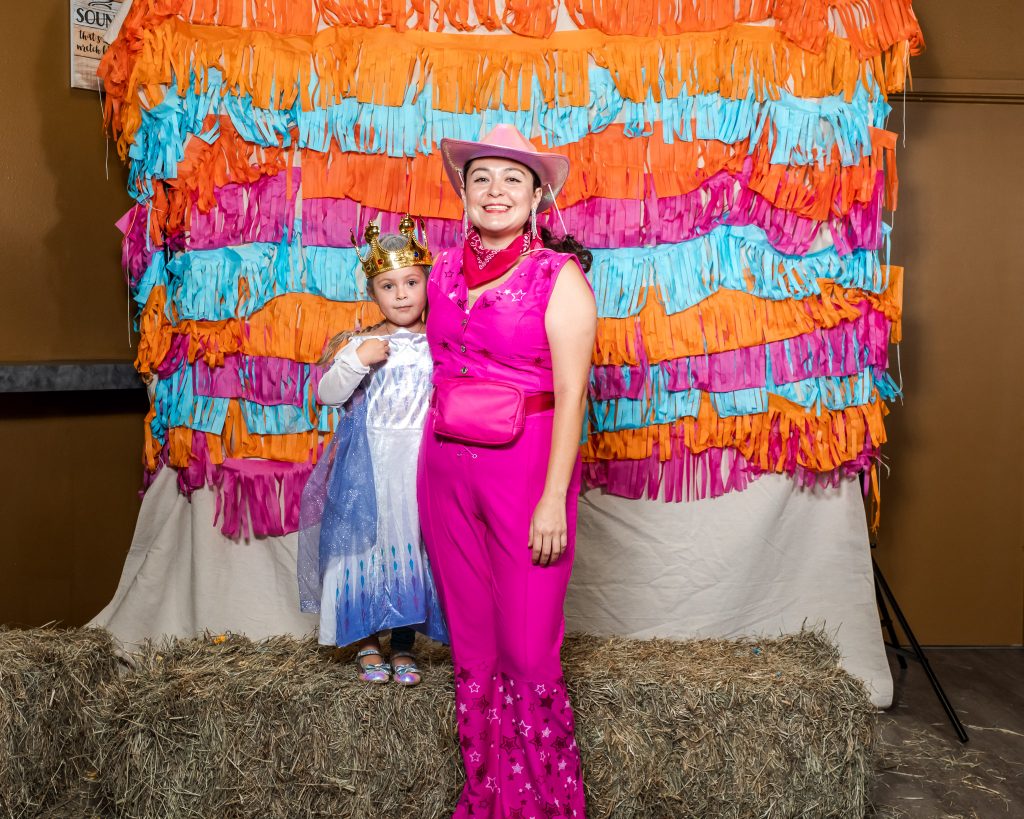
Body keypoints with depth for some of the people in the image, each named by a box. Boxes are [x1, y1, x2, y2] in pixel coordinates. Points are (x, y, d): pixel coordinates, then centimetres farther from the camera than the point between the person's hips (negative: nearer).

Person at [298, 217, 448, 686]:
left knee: (415, 546, 7)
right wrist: (356, 360, -19)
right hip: (369, 465, -1)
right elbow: (327, 394, -7)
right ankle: (367, 642, 24)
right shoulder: (361, 344, -1)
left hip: (423, 464, 1)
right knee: (367, 543, 4)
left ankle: (404, 645, 24)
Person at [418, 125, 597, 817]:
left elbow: (571, 392, -11)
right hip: (446, 466, 5)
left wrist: (554, 498, -16)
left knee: (527, 647, -2)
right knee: (472, 639, 12)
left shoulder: (560, 277, -6)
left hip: (525, 467, -5)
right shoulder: (444, 271, 10)